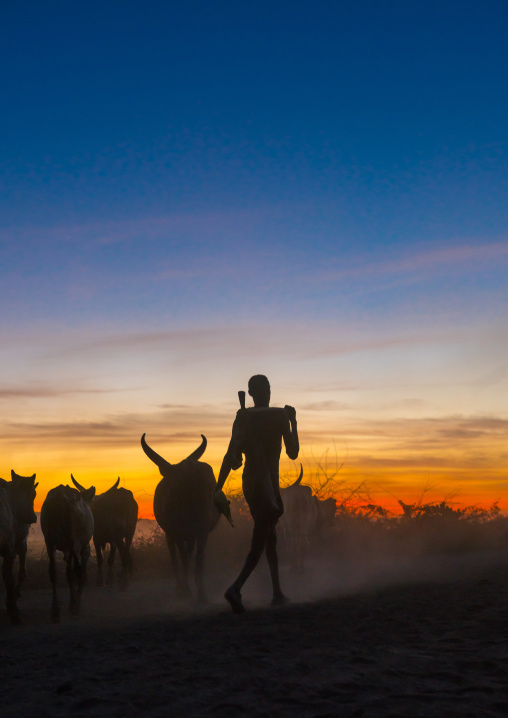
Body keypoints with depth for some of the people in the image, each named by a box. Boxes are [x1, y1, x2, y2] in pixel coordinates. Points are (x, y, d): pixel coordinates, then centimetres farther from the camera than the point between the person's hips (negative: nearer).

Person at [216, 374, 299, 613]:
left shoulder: (243, 417, 3)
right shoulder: (280, 416, -5)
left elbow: (231, 457, -5)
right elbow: (293, 453, 3)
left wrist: (218, 488, -4)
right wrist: (293, 421, 13)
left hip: (249, 483, 5)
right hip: (268, 483, -5)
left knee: (268, 537, 17)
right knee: (260, 541, -8)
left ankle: (277, 592, 21)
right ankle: (236, 588, -26)